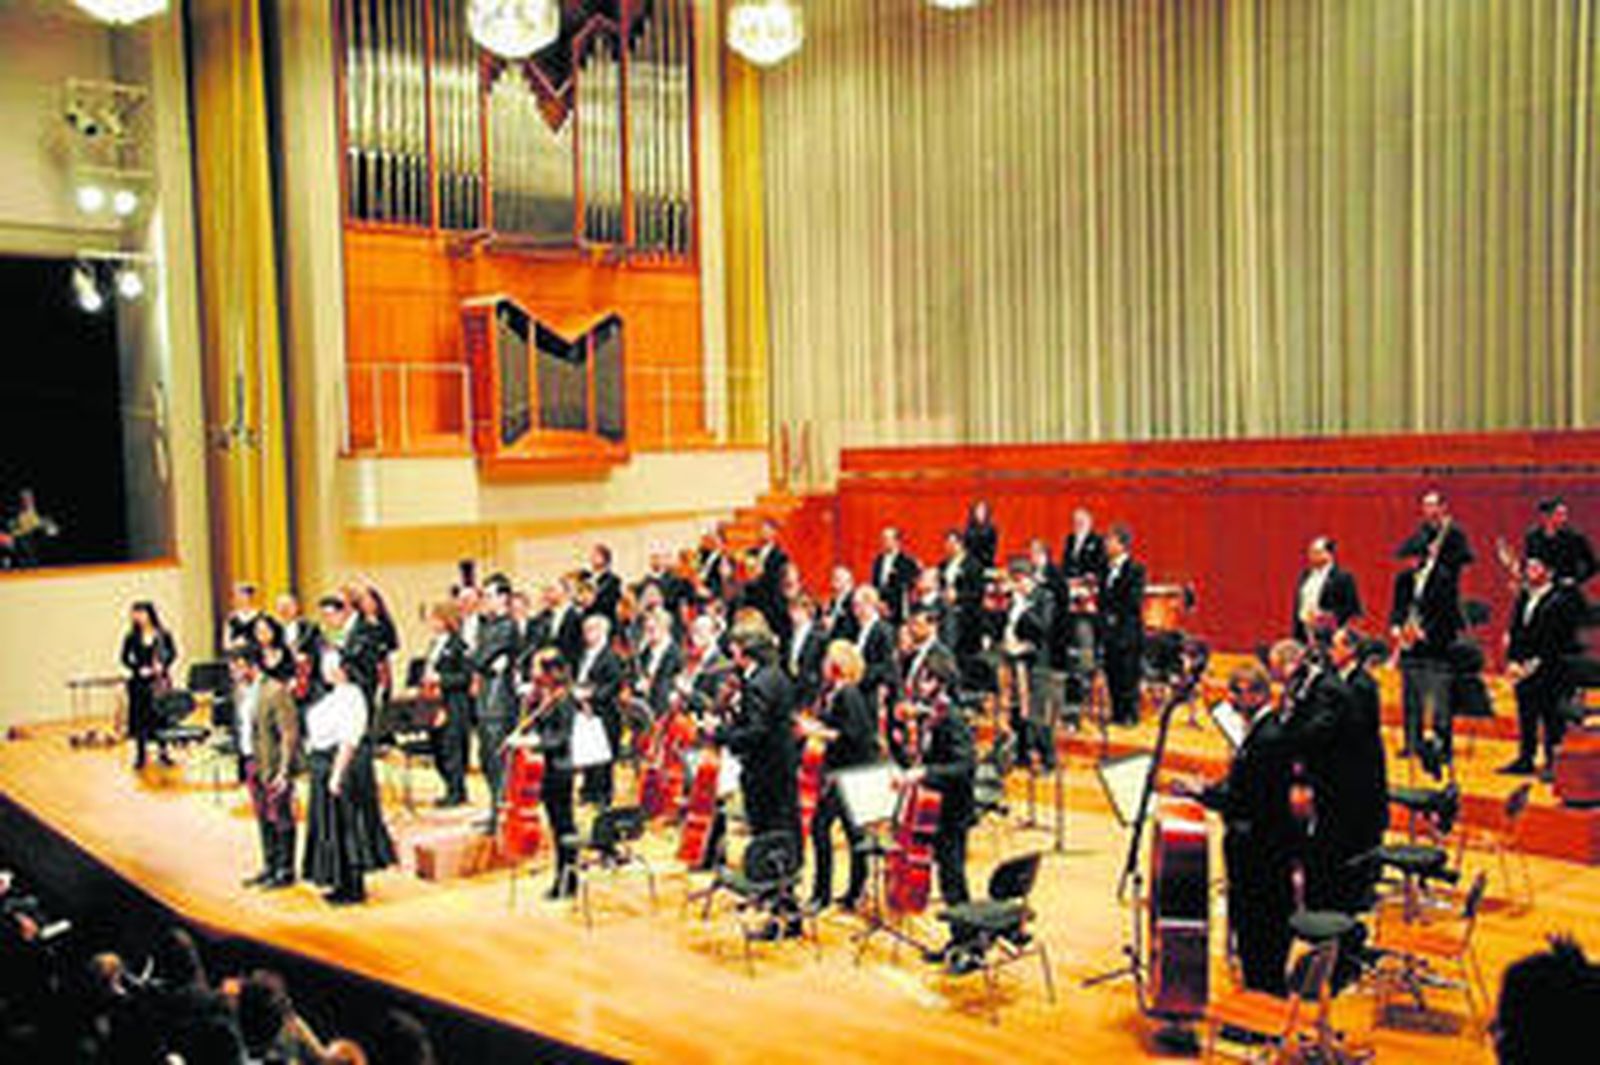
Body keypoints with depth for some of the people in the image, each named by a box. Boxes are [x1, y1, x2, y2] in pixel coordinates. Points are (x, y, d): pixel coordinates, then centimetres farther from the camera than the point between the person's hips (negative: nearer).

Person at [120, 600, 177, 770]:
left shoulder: (163, 635, -2)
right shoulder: (132, 637, 0)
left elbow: (173, 653, 1)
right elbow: (125, 658, 4)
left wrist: (163, 665, -15)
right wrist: (139, 669, -11)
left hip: (161, 680, 0)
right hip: (140, 681, 0)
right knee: (141, 717, 1)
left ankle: (163, 752, 17)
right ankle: (140, 755, 9)